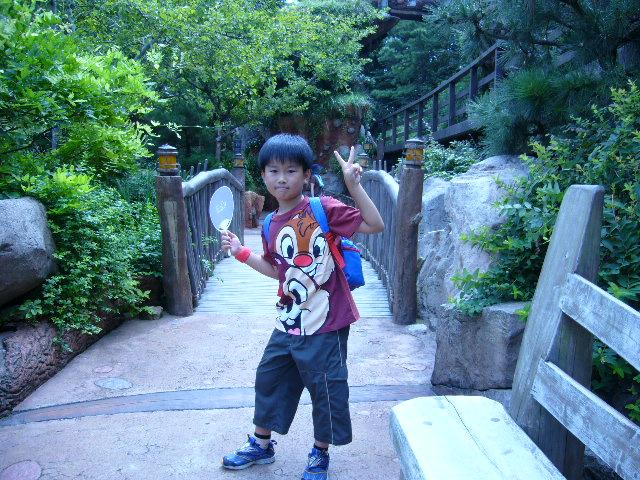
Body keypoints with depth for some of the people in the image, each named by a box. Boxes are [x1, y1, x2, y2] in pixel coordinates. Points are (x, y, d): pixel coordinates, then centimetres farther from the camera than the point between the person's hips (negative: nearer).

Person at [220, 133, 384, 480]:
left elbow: (375, 225, -18)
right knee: (268, 378, 20)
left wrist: (353, 185, -24)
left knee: (326, 389, 9)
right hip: (288, 323, 7)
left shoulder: (324, 210, -14)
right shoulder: (271, 225, 5)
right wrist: (242, 253, 11)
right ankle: (262, 444, 44)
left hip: (325, 325, -6)